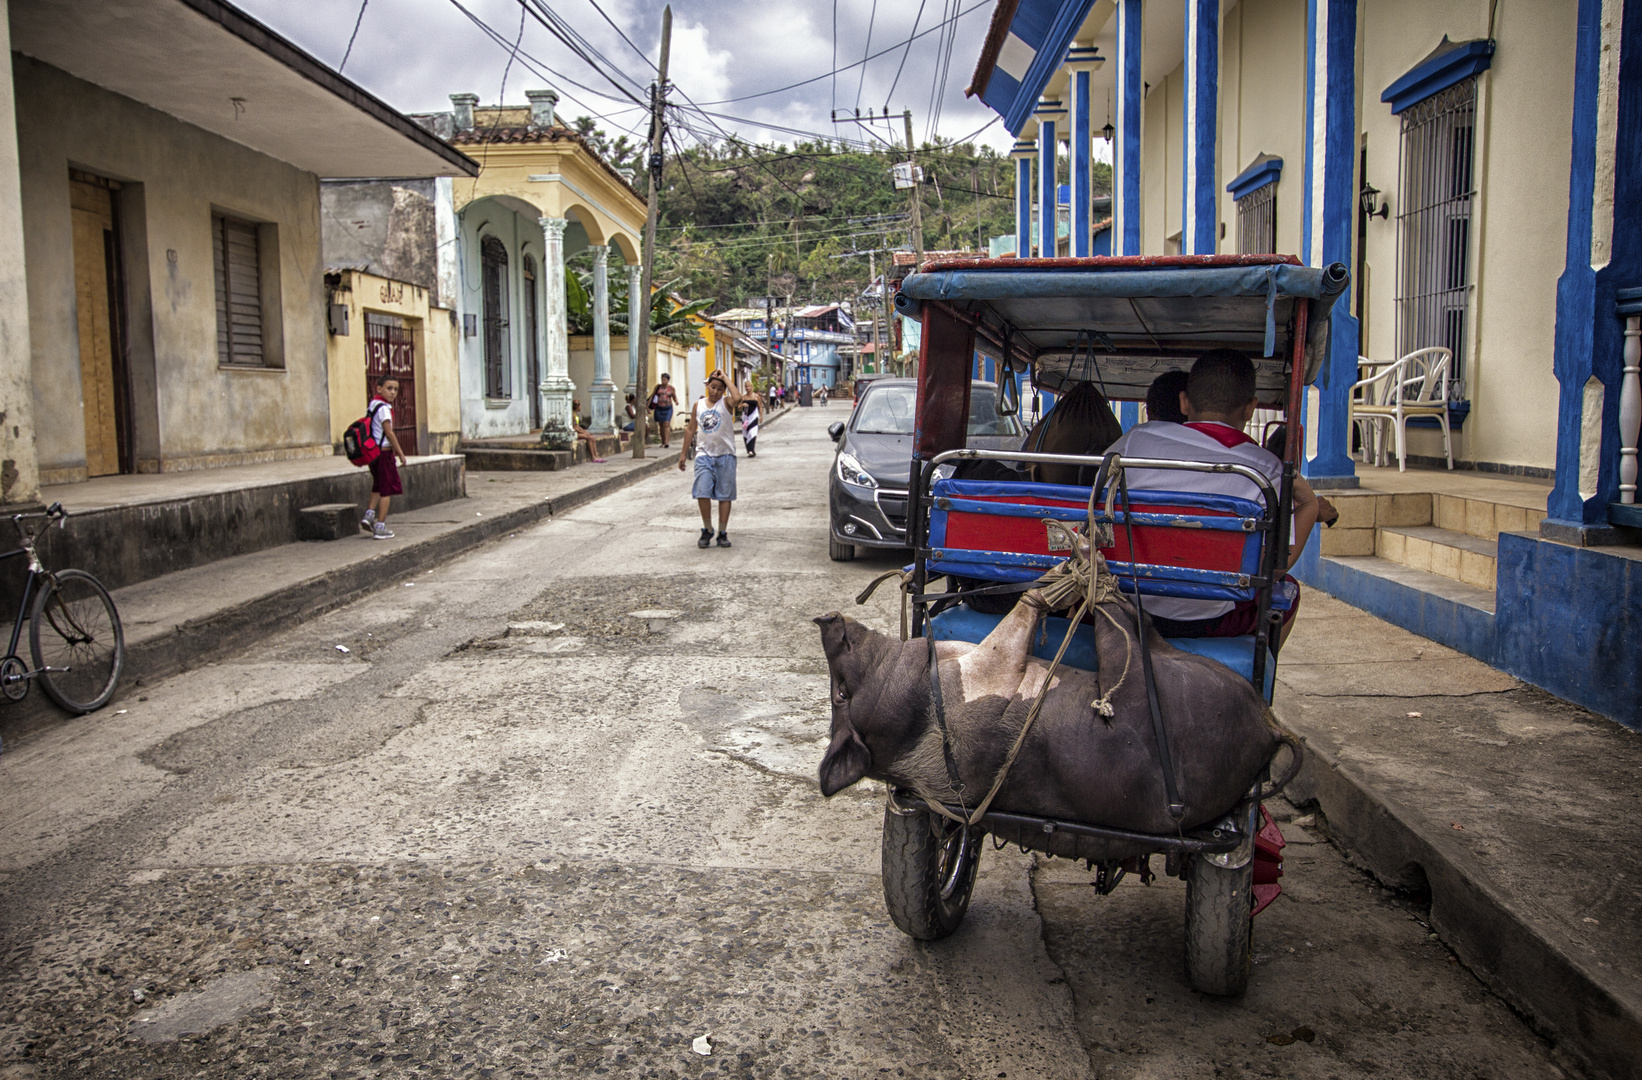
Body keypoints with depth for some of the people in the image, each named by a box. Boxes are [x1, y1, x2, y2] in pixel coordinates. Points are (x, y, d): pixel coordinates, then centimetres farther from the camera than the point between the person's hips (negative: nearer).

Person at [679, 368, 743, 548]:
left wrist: (725, 378, -15)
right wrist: (683, 454, 14)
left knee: (725, 495, 3)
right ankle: (707, 530, 8)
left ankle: (722, 533, 13)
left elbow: (737, 398, -27)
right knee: (702, 493, -9)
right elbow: (691, 429, 16)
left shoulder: (726, 403, -2)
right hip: (704, 454, 2)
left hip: (725, 455, -2)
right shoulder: (698, 405, 9)